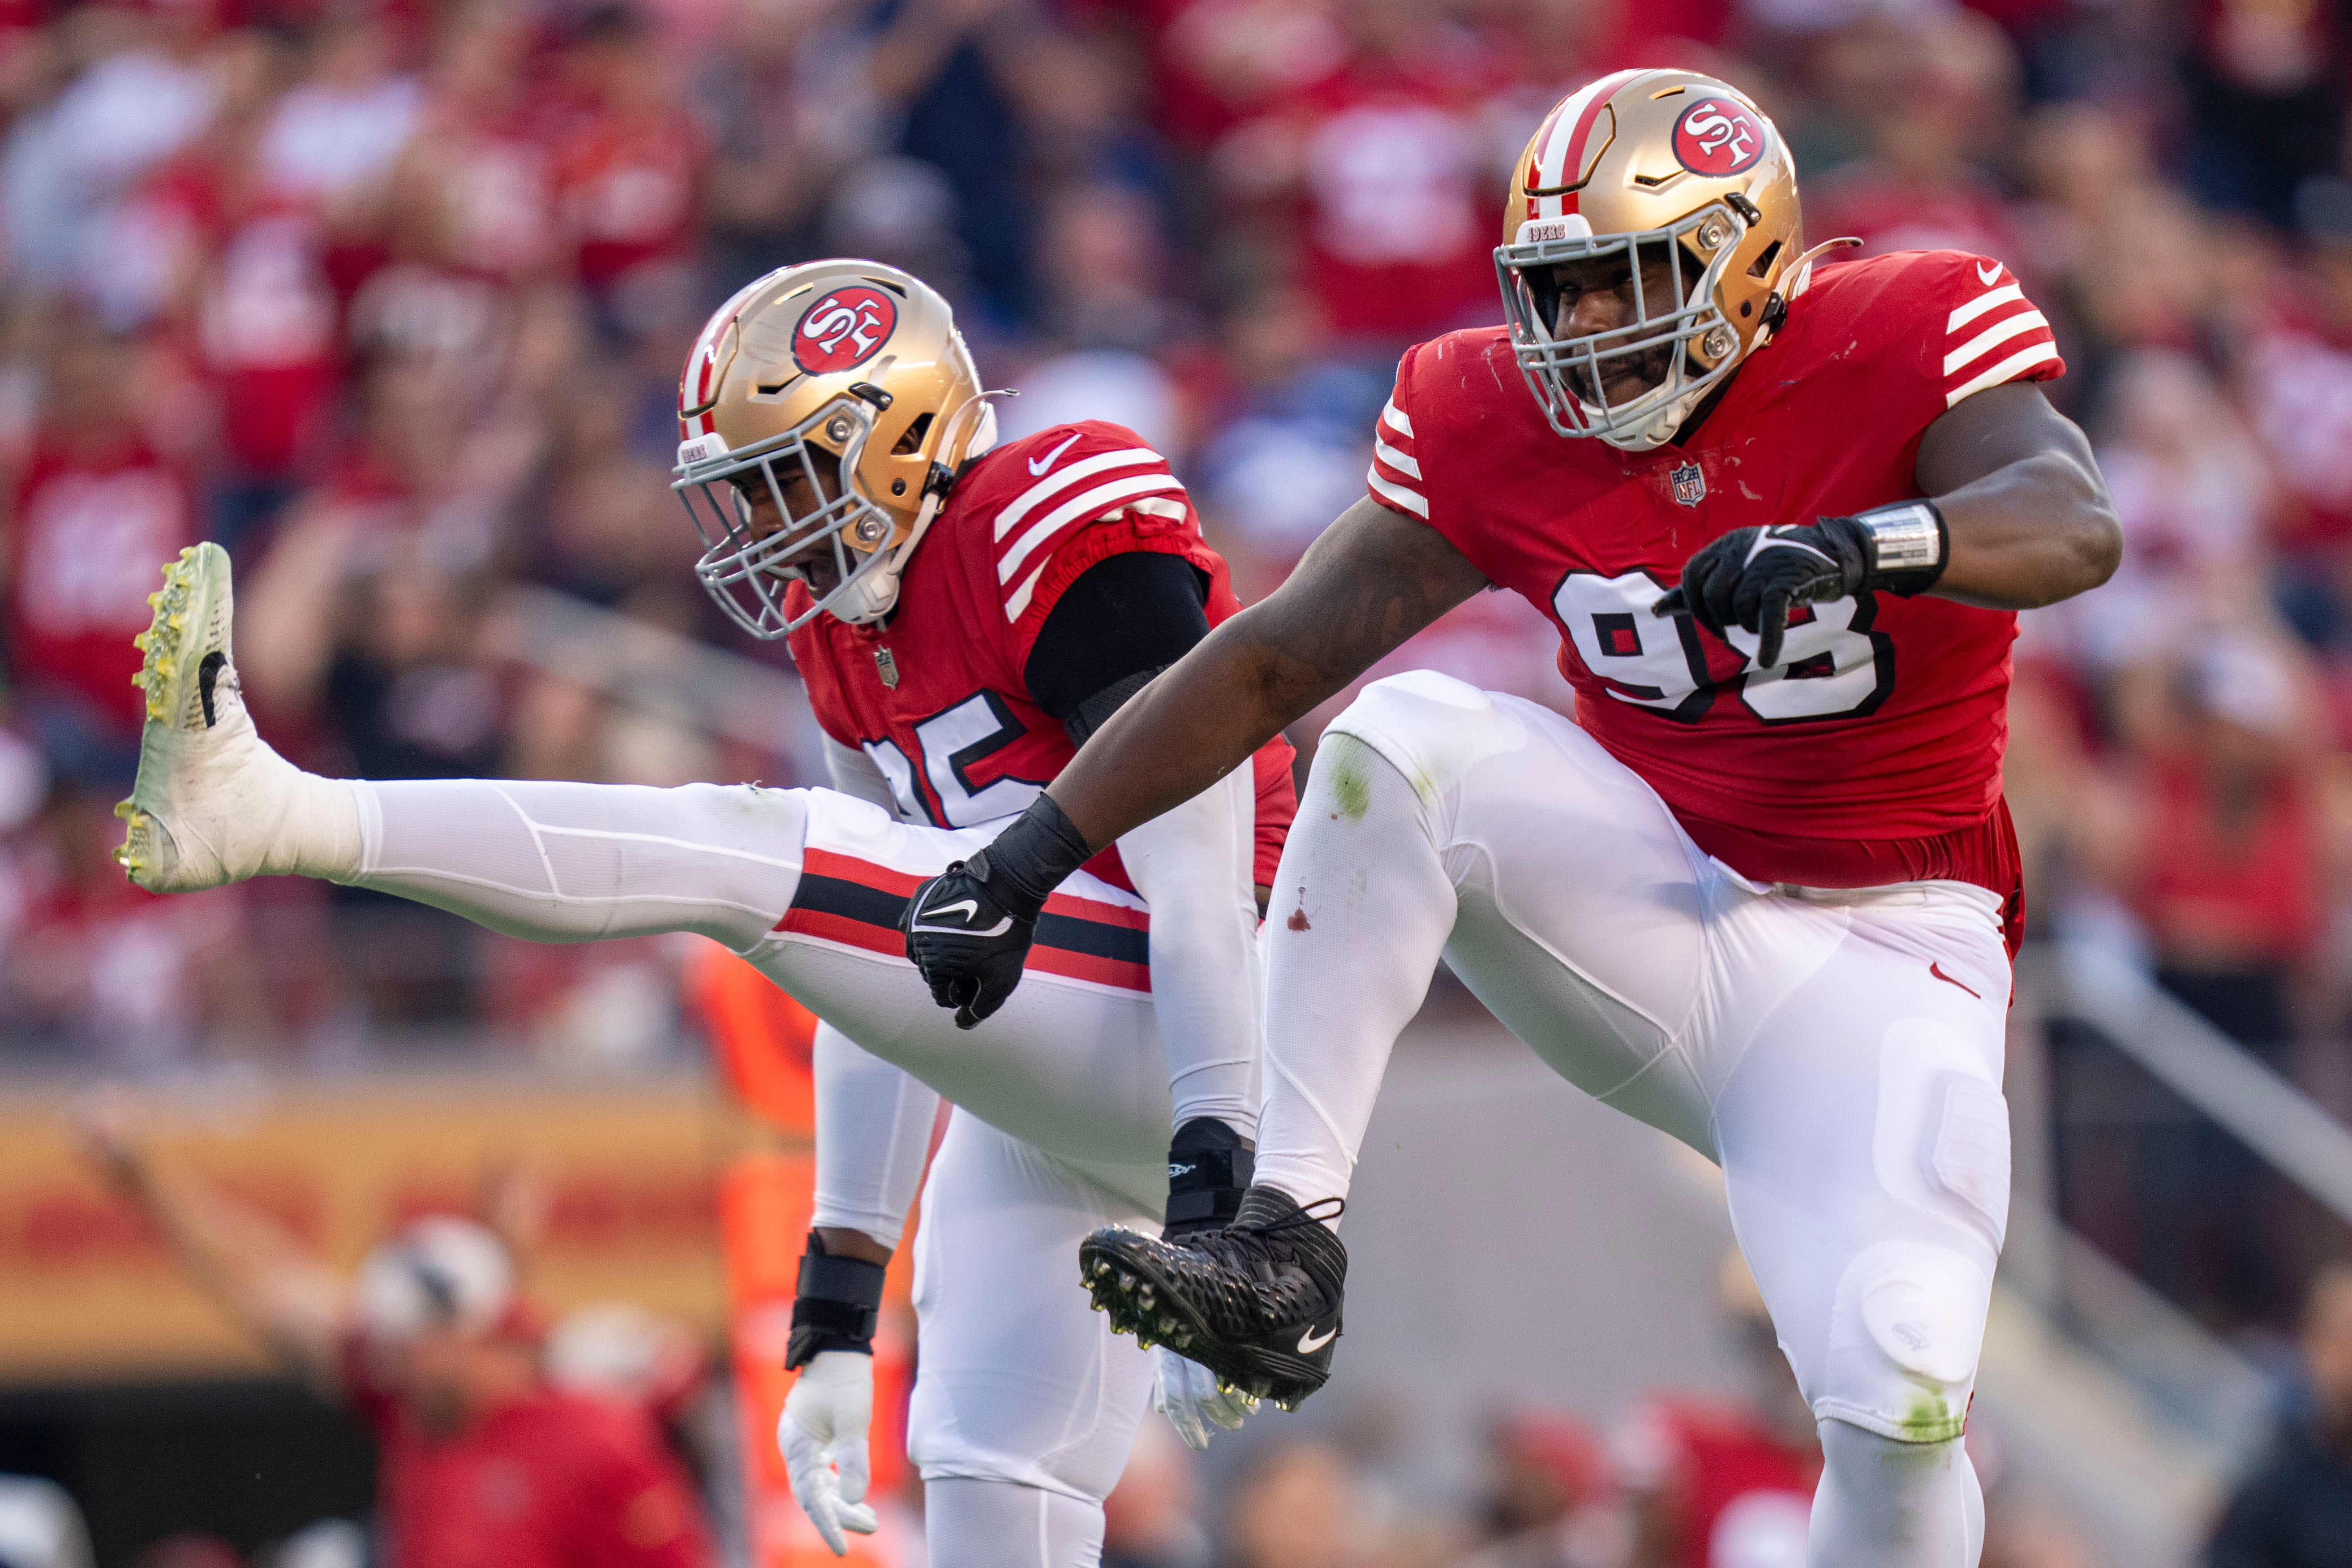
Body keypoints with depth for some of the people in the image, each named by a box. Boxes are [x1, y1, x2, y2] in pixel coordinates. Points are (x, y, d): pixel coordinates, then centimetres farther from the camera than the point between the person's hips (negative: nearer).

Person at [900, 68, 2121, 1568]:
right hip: (1655, 910, 3)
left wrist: (1858, 544, -50)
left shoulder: (1899, 348, -13)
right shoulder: (1494, 430, -2)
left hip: (1871, 963, -3)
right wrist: (1035, 852, -6)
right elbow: (1273, 660, 0)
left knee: (1900, 1399, -22)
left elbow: (2075, 528, -31)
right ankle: (1288, 1249, -30)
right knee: (1405, 740, -26)